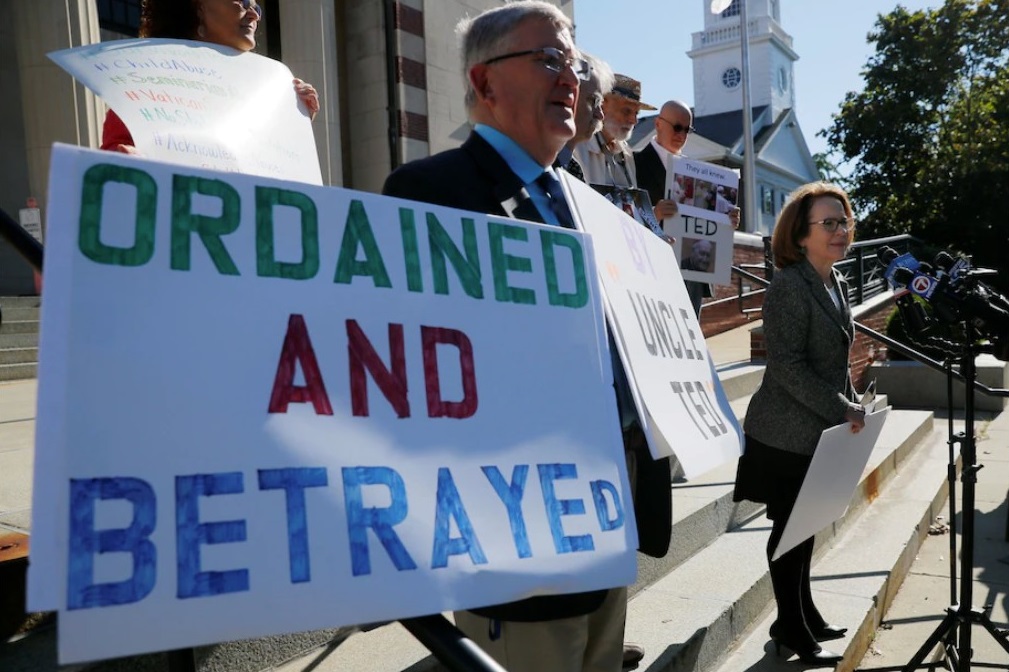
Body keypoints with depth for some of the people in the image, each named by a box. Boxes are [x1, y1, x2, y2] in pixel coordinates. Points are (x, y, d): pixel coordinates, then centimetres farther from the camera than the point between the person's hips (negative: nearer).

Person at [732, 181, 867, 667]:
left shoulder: (837, 285, 13)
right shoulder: (789, 285, -15)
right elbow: (788, 366, -21)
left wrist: (850, 411, 12)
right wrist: (843, 411, -17)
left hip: (820, 431, 8)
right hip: (787, 435, -8)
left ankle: (805, 616, 32)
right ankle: (792, 630, 18)